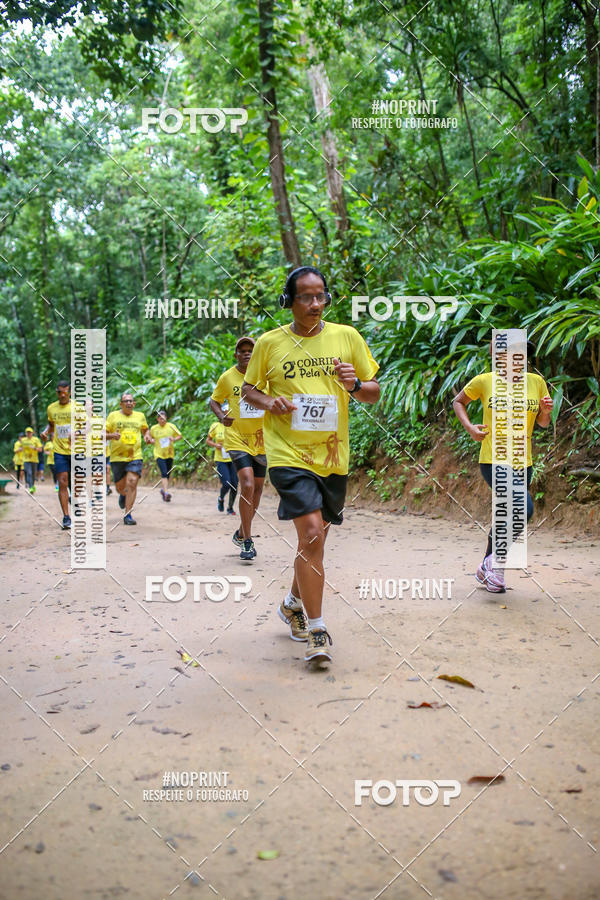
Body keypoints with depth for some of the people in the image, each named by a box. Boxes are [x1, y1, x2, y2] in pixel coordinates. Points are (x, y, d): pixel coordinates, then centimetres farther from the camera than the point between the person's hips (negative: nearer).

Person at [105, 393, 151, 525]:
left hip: (135, 456, 0)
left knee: (132, 483, -16)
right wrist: (112, 435, -17)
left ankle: (128, 515, -11)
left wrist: (147, 436, 7)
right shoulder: (113, 416, 4)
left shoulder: (140, 416, 11)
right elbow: (103, 434, 4)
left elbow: (145, 429, 28)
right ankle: (123, 495, 48)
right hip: (117, 457, 0)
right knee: (120, 487, 9)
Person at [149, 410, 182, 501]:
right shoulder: (153, 428, 0)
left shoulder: (171, 426, -1)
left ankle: (163, 489, 34)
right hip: (159, 454, -2)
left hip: (169, 454, 2)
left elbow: (180, 436, 6)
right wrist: (152, 441, -7)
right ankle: (166, 492, -24)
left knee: (168, 474, 10)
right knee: (164, 473, -18)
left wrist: (174, 439, -14)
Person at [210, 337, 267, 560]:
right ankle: (247, 541, -9)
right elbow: (214, 400, 11)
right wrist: (221, 416, -9)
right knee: (247, 485, -19)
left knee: (257, 488, 11)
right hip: (237, 439, -3)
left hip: (261, 439, 3)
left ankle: (241, 533, 32)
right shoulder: (228, 377, -1)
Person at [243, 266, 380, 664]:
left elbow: (375, 392, 7)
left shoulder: (347, 337, 3)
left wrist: (355, 385, -15)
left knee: (316, 538, 15)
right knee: (311, 534, -17)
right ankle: (317, 631, -6)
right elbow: (249, 388, 12)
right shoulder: (269, 343, 0)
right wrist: (268, 401, -10)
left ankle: (294, 604, 41)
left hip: (332, 455, 3)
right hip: (289, 454, -3)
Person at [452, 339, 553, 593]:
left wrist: (546, 411, -9)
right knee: (523, 509, -23)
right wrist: (469, 427, -3)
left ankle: (486, 568, 35)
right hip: (493, 460, -5)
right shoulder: (484, 381, -3)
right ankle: (496, 561, -3)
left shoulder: (536, 382, 5)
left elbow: (543, 423, 14)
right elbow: (458, 402, 13)